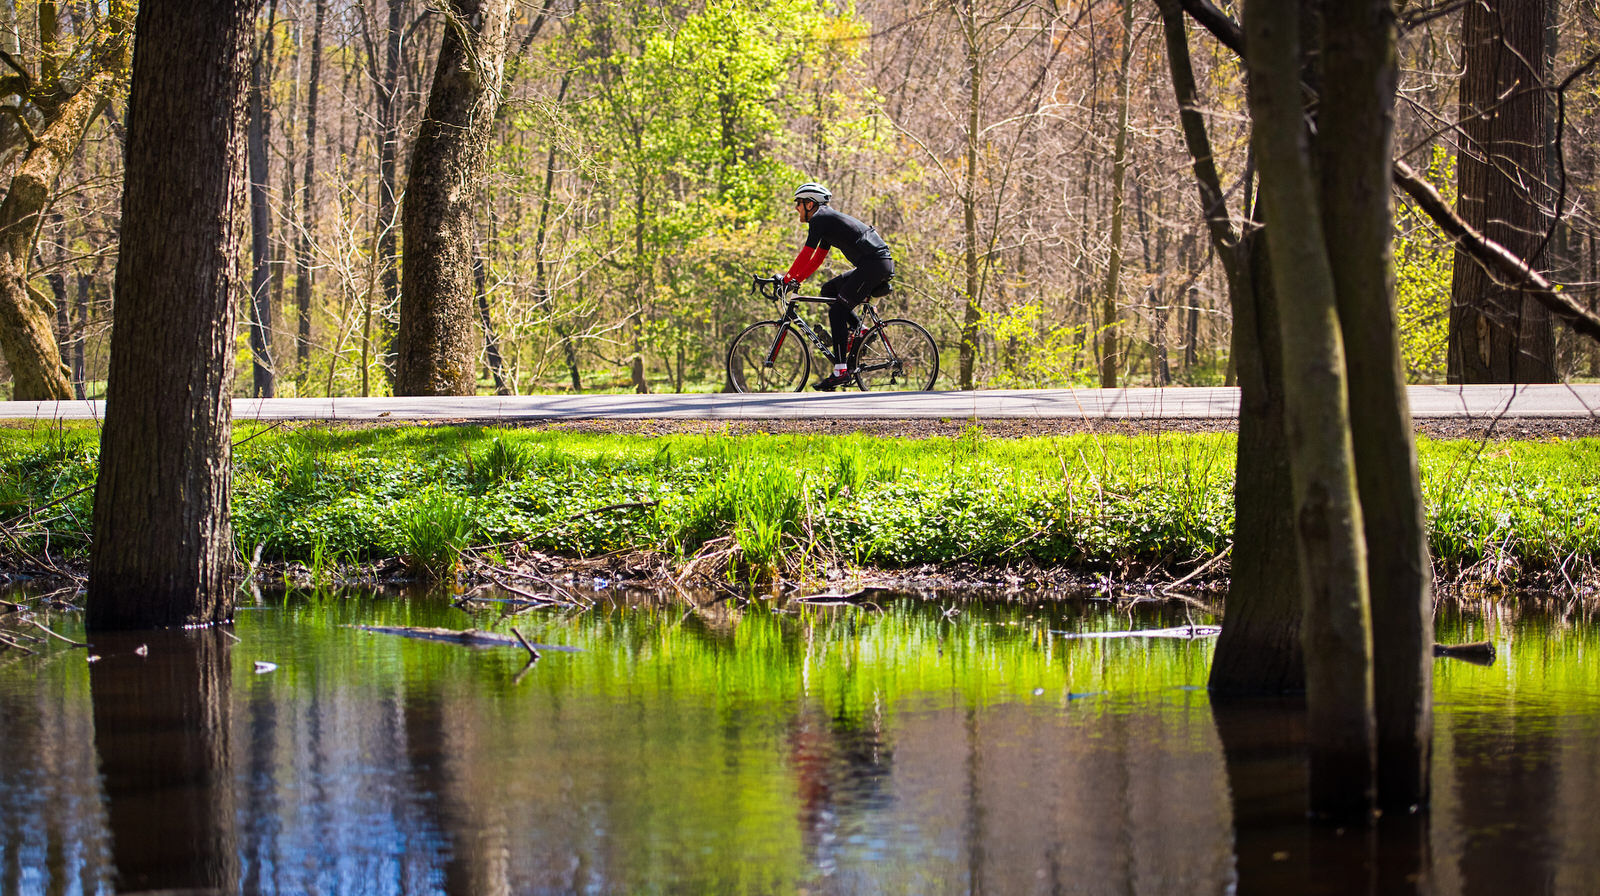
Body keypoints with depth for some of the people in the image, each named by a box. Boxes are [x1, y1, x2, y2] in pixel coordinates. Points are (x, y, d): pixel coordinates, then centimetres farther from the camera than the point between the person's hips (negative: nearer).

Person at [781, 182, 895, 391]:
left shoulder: (819, 219, -5)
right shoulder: (827, 219, 25)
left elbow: (806, 255, -8)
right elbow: (817, 258, 29)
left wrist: (788, 279, 1)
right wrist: (796, 280, 24)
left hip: (874, 264, -10)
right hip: (884, 265, 10)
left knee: (837, 311, -10)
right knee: (828, 290, 18)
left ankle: (841, 371, -15)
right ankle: (858, 330, 11)